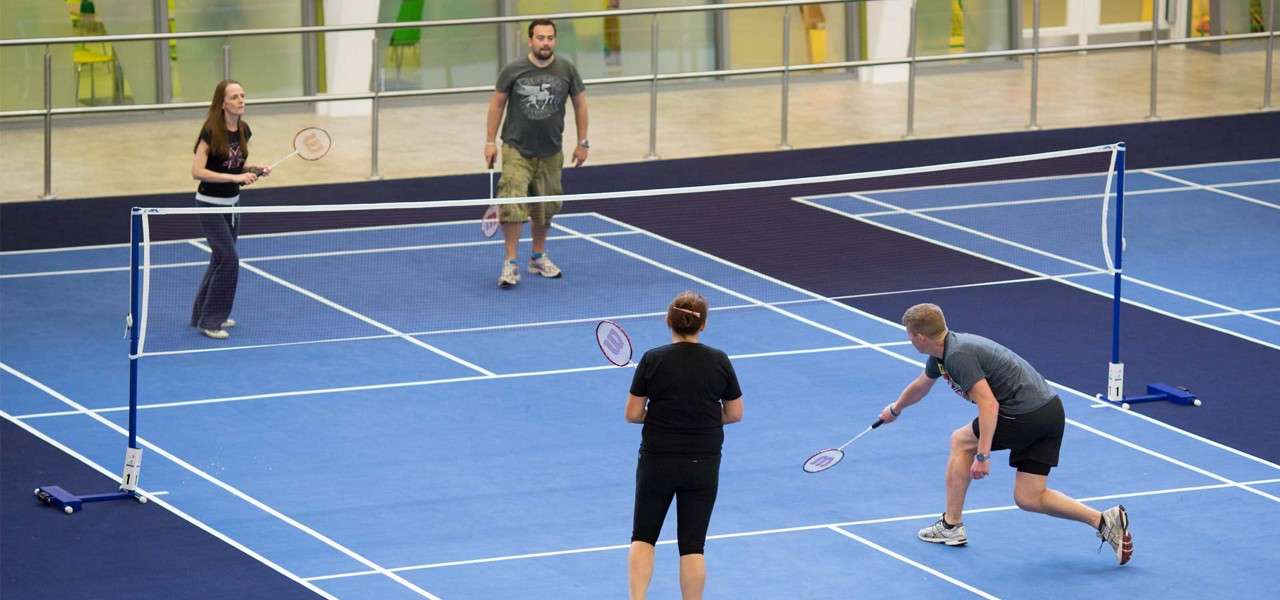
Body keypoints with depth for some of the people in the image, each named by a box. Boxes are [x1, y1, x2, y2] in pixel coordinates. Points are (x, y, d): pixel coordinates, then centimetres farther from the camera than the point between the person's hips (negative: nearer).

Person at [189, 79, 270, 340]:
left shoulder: (243, 130, 1)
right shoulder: (211, 132, -20)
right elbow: (197, 171, -25)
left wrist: (254, 170, -5)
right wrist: (235, 177, -29)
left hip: (231, 203, 8)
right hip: (210, 203, -8)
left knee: (221, 258, 15)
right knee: (229, 259, -14)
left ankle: (203, 314, 30)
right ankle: (210, 322, -6)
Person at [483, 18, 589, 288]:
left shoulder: (567, 70, -4)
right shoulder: (513, 70, -9)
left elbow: (580, 103, 8)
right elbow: (497, 103, 2)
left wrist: (583, 142, 6)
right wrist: (490, 141, 0)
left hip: (550, 154, 3)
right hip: (517, 150, -3)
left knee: (545, 209, 12)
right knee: (512, 205, -16)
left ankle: (538, 258, 32)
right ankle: (510, 264, -8)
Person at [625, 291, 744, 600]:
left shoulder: (652, 360, -9)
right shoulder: (719, 361, -5)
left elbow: (632, 414, -7)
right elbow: (735, 413, 2)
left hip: (657, 462, -1)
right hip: (703, 464, 1)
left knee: (643, 537, 14)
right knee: (693, 545, 8)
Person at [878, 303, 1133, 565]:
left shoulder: (958, 355, -16)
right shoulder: (941, 354, 16)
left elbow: (989, 404, -24)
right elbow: (919, 386, 39)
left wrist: (982, 456, -26)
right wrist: (895, 409, 57)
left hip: (1025, 413, -9)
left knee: (960, 442, 10)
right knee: (1029, 498, 8)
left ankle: (951, 526, 16)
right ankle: (1104, 520, -3)